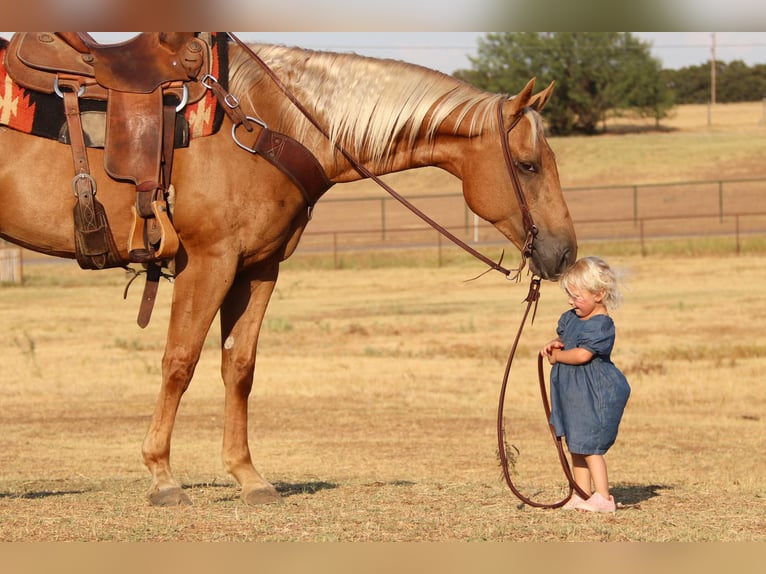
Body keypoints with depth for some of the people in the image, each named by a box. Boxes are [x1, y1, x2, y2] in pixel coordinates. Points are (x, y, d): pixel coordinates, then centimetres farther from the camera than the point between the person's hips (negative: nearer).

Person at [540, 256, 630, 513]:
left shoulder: (601, 325, -19)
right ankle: (582, 494, 19)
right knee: (575, 445, 13)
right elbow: (564, 338, 26)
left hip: (595, 394, -10)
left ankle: (603, 497, -4)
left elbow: (581, 355, -26)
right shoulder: (571, 318, 9)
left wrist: (556, 356, -10)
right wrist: (554, 344, 2)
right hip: (573, 393, 10)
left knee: (589, 446, -9)